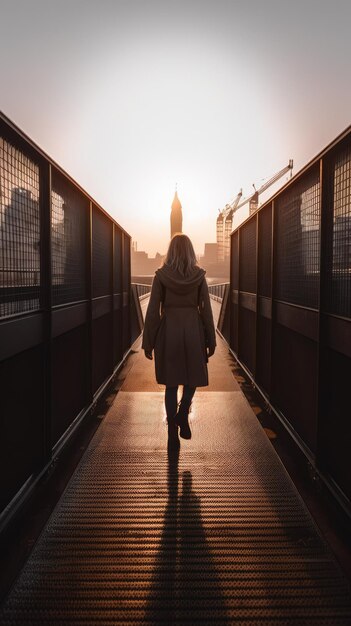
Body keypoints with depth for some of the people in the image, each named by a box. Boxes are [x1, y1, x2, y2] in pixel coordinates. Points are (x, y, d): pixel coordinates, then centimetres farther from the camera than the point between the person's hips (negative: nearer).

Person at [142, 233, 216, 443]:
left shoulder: (161, 275, -4)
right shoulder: (199, 275, -2)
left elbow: (153, 311, -5)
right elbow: (206, 310, -1)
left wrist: (148, 342, 2)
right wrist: (211, 341, 7)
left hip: (168, 330, 0)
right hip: (193, 330, 0)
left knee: (171, 382, 12)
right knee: (194, 376, 20)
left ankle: (173, 426, 16)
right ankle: (182, 414, 2)